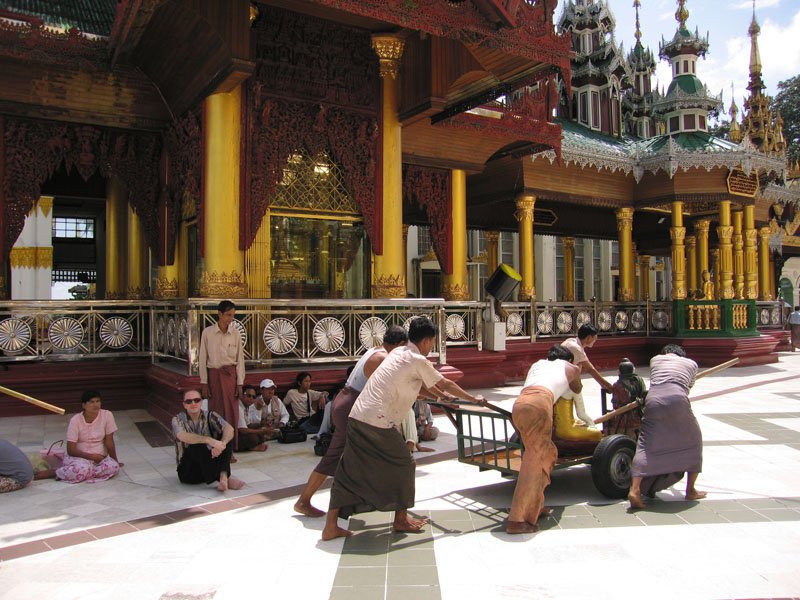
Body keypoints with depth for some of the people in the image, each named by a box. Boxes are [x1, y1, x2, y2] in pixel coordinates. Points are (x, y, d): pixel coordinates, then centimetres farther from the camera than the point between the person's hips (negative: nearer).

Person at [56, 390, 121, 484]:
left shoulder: (107, 415, -8)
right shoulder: (75, 420, -10)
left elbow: (109, 442, 0)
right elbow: (71, 450, -10)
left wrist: (116, 461, 4)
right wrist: (91, 456, -20)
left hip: (99, 457, 3)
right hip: (79, 456, -2)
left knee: (113, 467, -30)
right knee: (82, 468, -37)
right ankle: (57, 472, -10)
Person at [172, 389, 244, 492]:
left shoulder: (210, 416, 1)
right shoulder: (178, 419, -4)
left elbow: (229, 429, -17)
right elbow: (182, 436, -29)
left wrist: (221, 444, -40)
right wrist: (209, 440, -44)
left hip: (210, 463, 3)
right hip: (188, 471, -3)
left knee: (227, 437, -15)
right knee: (197, 445, -30)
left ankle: (223, 476, -34)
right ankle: (225, 479, -32)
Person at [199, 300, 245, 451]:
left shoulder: (235, 334, 1)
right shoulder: (207, 333, -4)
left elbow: (240, 359, 3)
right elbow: (202, 359, -1)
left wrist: (240, 383, 0)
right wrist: (204, 383, -3)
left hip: (231, 376, 1)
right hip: (214, 375, -1)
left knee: (231, 412, 1)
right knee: (215, 412, 3)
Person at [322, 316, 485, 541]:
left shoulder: (398, 352, 19)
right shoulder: (418, 361, -5)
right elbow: (446, 384, 5)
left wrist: (441, 394, 45)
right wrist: (473, 398, 18)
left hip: (357, 417, 8)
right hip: (379, 422, -8)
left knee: (350, 471, 11)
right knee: (402, 465, 12)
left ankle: (331, 526, 13)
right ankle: (401, 520, 25)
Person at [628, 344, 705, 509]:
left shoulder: (655, 359, 28)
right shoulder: (691, 363, 27)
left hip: (653, 399, 1)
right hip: (677, 400, -1)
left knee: (646, 445, 1)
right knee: (692, 442, 20)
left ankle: (635, 489, -15)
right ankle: (690, 491, 24)